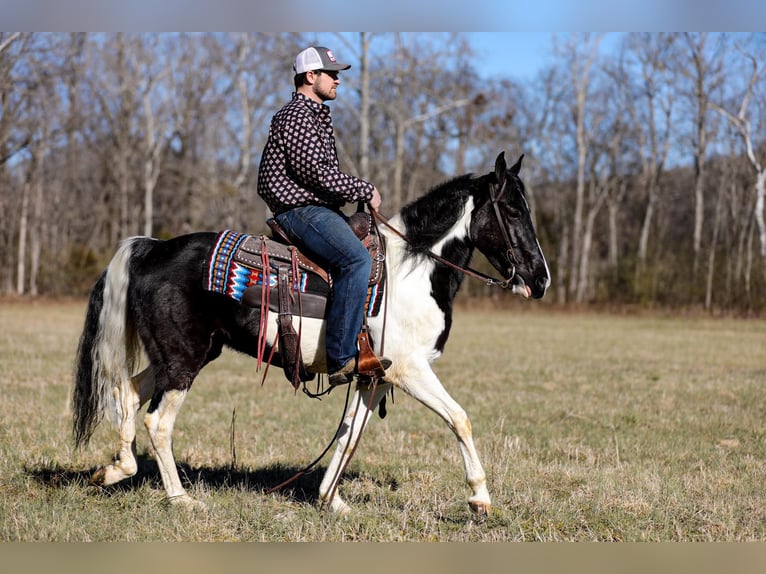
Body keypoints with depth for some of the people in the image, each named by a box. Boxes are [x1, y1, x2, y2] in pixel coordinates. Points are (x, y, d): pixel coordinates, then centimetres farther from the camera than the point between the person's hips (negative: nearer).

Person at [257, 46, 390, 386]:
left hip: (318, 207, 11)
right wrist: (365, 191, -12)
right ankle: (341, 360, -31)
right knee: (356, 259, -28)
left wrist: (361, 191, 9)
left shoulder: (317, 116, 23)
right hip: (299, 210, -11)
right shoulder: (296, 115, -11)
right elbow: (316, 171, -20)